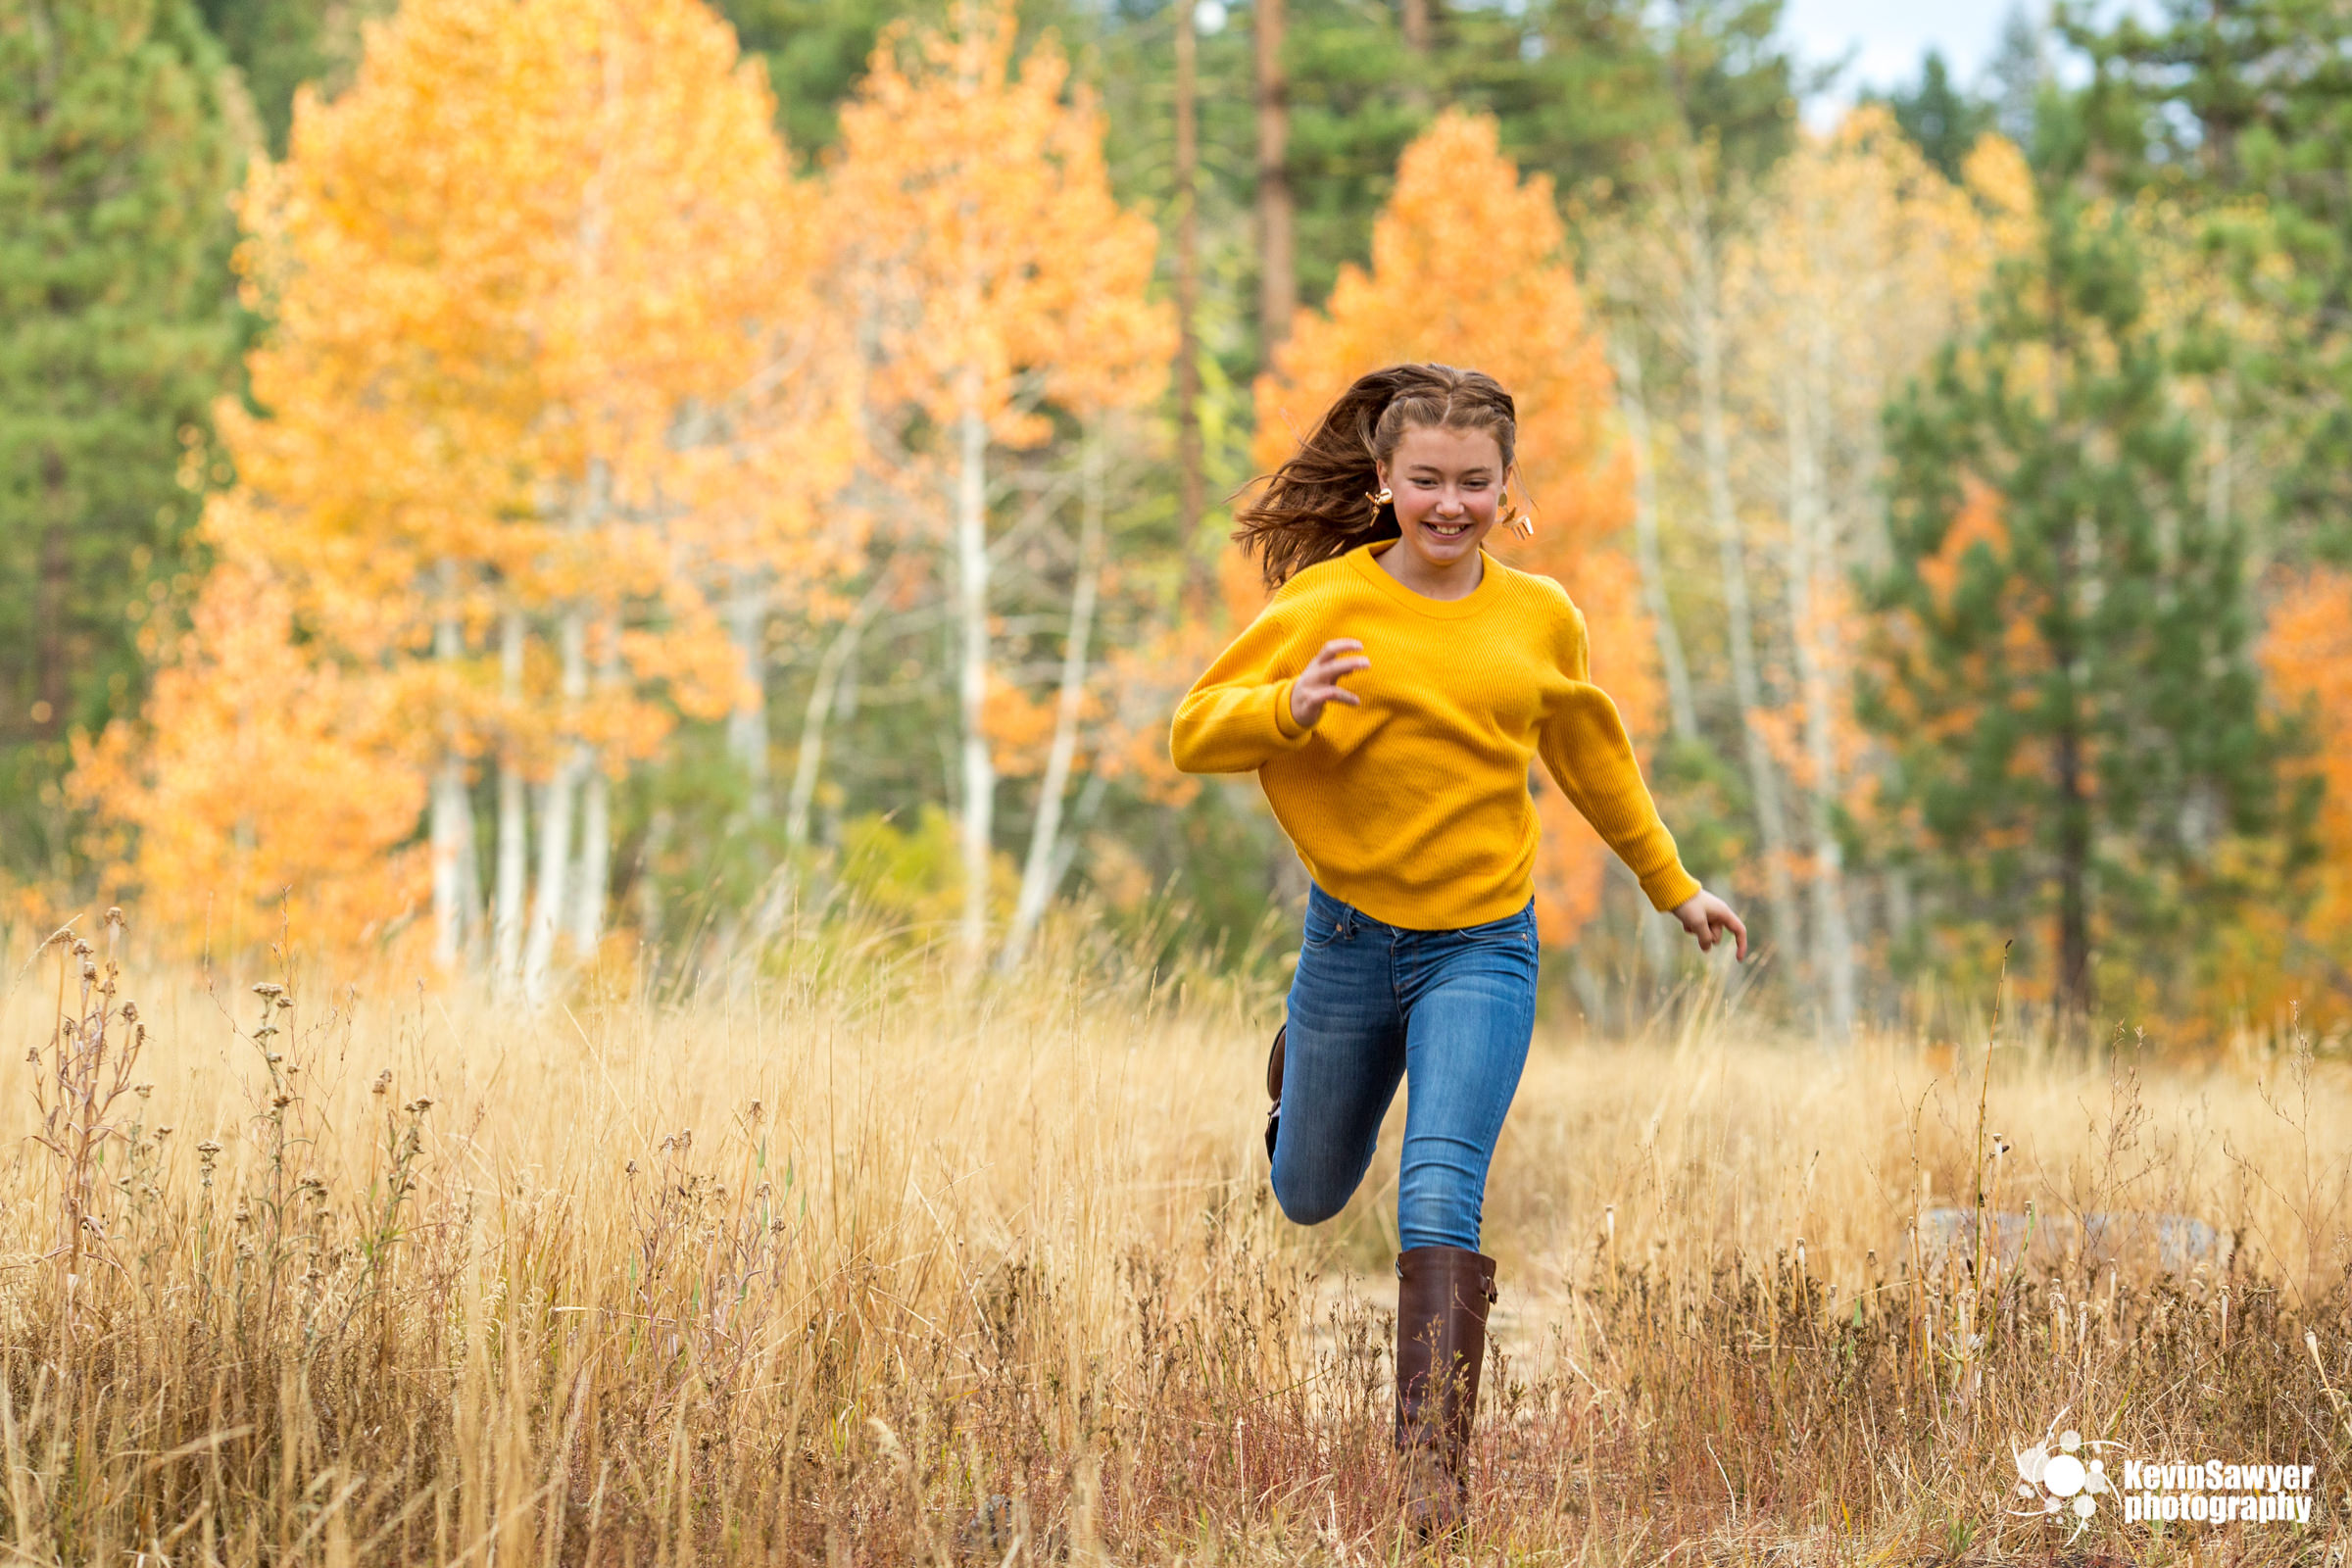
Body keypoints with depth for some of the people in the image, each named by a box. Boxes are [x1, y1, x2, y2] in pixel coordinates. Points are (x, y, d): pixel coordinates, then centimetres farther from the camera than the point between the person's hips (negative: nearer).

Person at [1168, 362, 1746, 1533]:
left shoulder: (1540, 618, 0)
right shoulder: (1325, 602, -9)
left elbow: (1586, 754, 19)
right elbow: (1194, 735, -9)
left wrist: (1672, 884, 26)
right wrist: (1287, 708, -30)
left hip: (1481, 950, 0)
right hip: (1348, 938, 1)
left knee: (1439, 1195, -19)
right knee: (1309, 1197, 20)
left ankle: (1433, 1468, -18)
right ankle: (1297, 1065, 57)